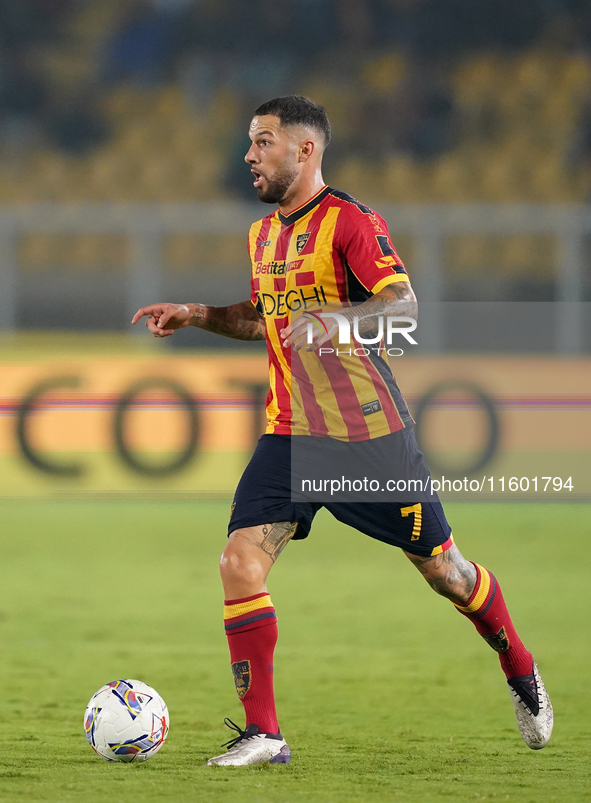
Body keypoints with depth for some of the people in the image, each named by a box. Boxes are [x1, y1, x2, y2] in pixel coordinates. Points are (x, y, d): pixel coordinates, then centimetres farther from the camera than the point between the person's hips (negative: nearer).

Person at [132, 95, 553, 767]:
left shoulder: (350, 222, -12)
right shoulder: (264, 234, 12)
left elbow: (403, 305, -24)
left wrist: (333, 319, -41)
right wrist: (195, 316, 14)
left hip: (369, 433, -6)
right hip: (290, 433, 6)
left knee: (441, 567, 5)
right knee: (240, 562, -11)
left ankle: (522, 675, 31)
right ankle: (261, 734, -7)